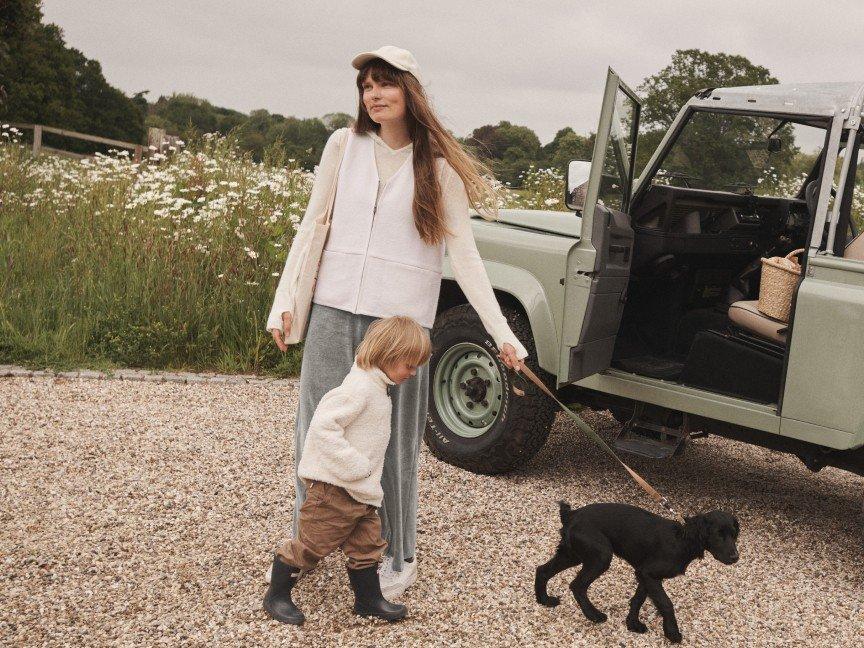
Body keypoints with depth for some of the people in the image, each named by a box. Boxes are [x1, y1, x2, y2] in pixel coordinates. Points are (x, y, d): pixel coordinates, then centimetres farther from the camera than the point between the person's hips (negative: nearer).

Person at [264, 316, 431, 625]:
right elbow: (322, 425, -29)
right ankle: (276, 596, 18)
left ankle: (369, 599, 28)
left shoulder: (375, 386, 11)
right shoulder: (359, 388, -22)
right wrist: (354, 467, -26)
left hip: (360, 492, 10)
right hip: (334, 487, -10)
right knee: (313, 543, 3)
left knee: (367, 543, 14)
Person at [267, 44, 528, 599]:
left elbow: (464, 254, -3)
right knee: (317, 429, 10)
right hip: (334, 309, 3)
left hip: (400, 318, -2)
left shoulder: (438, 167, -2)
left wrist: (502, 332, -7)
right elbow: (311, 226, 8)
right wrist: (285, 300, 4)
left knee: (392, 441, 6)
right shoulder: (344, 146, 4)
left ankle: (398, 558, 23)